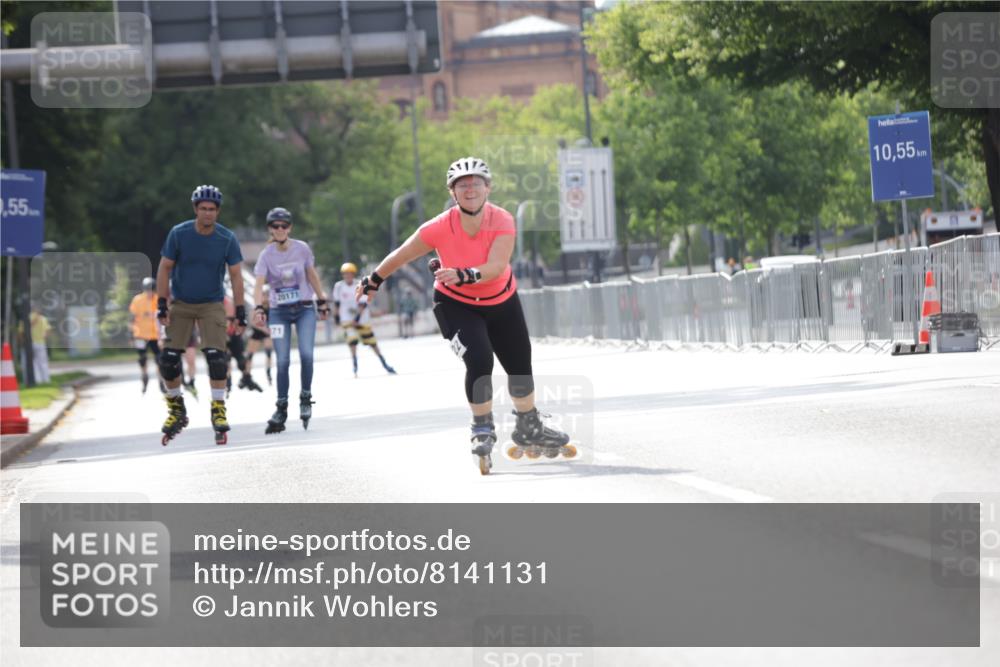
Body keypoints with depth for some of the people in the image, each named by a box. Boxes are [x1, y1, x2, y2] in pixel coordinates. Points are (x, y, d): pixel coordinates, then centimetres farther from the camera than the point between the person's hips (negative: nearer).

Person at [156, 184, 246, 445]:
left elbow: (236, 276, -4)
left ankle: (219, 410, -9)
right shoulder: (179, 234, -11)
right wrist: (162, 305, -10)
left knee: (216, 357, -16)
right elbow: (164, 269, -4)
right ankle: (177, 410, 12)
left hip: (212, 305, -1)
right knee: (168, 359, -5)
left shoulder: (227, 239, -10)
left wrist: (240, 312, -8)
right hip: (181, 304, 1)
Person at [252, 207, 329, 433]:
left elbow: (312, 275, 8)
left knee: (306, 354, -17)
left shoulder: (302, 248, -5)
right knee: (282, 361, -5)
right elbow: (259, 284, -19)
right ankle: (281, 410, 4)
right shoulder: (267, 255, -8)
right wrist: (258, 308, -35)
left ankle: (305, 398, 3)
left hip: (305, 309, 0)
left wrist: (322, 301, 12)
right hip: (279, 312, 0)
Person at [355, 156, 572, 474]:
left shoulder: (502, 221, -25)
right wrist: (373, 280, 1)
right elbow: (402, 255, -11)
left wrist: (464, 275, -54)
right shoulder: (440, 228, -27)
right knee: (479, 362, -23)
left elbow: (496, 267, -37)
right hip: (456, 305, -3)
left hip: (501, 302, 3)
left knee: (520, 365, 14)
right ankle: (483, 432, -3)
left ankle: (530, 430, 37)